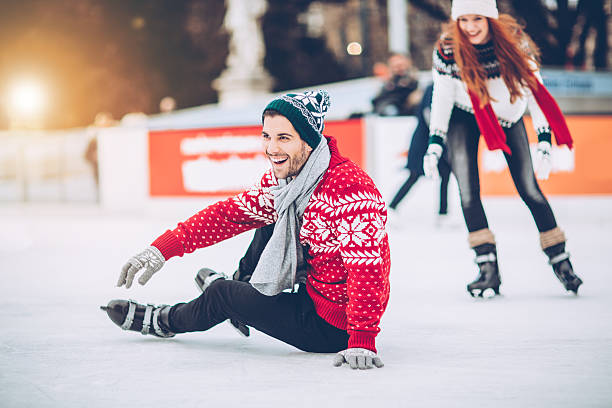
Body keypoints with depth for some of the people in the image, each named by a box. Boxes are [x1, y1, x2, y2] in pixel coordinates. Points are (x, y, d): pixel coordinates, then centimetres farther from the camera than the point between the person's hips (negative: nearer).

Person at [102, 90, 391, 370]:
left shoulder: (350, 190, -30)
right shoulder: (285, 175, -1)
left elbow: (366, 268, -34)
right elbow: (234, 212, 2)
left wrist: (362, 340, -41)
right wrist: (165, 247, -6)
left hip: (333, 327, -8)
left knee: (221, 296, 3)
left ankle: (164, 321, 34)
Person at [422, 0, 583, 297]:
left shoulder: (514, 41, -24)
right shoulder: (448, 50, -23)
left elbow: (534, 89, -19)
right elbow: (442, 97, -12)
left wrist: (544, 142, -23)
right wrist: (435, 144, -18)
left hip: (508, 116, 0)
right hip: (465, 118, 0)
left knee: (528, 188, -2)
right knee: (468, 192, -13)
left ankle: (560, 260, 12)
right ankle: (488, 268, -6)